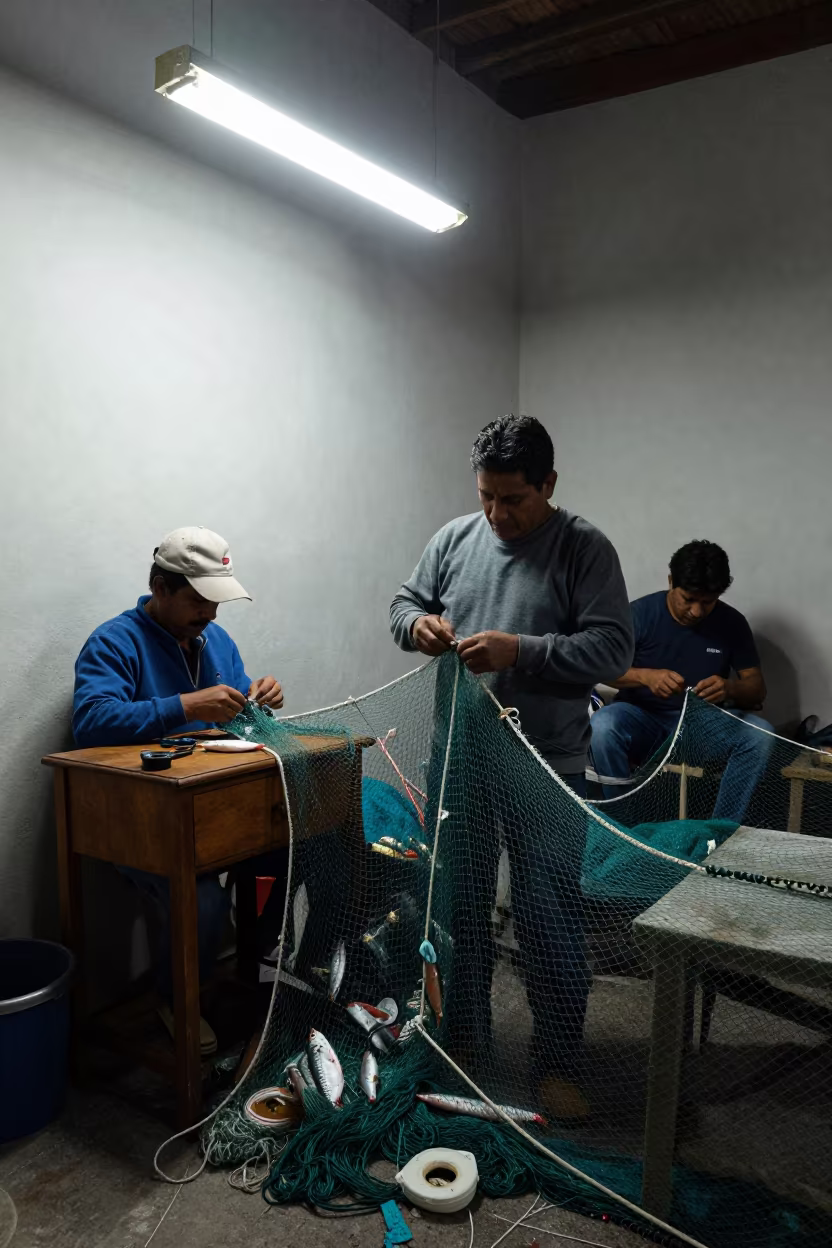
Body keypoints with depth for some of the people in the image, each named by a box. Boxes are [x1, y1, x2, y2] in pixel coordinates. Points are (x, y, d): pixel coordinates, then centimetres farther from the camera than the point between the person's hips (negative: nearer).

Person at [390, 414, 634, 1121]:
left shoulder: (585, 549, -8)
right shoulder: (455, 539, 4)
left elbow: (612, 648, -15)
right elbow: (405, 603, 12)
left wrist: (520, 651, -26)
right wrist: (417, 625, -12)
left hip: (549, 771, -4)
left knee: (551, 921, 5)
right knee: (460, 908, 17)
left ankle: (559, 1064, 25)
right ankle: (464, 1037, 37)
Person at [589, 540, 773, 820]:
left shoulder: (733, 623, -1)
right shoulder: (641, 613, -9)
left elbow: (758, 690, -1)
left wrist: (730, 689, -25)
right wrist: (645, 676, -30)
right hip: (642, 716, -2)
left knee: (760, 735, -26)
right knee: (602, 726, -35)